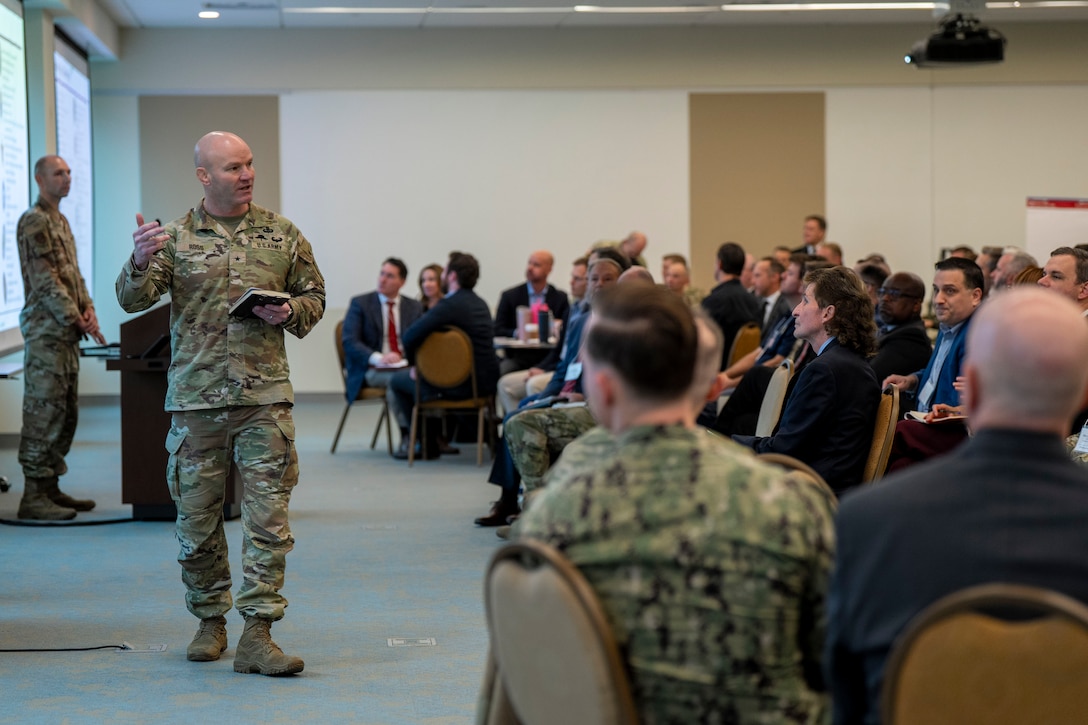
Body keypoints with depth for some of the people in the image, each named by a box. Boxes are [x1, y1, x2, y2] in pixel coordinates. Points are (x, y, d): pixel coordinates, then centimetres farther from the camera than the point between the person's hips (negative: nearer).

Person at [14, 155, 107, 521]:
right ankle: (34, 496, -8)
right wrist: (76, 319, -15)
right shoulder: (34, 221, -10)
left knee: (66, 412, 10)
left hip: (66, 331, 10)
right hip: (45, 329, -10)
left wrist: (87, 309, 3)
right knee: (44, 411, -10)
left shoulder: (61, 221, 19)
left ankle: (50, 488, 16)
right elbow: (44, 280, -16)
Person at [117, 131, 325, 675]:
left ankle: (256, 635, -2)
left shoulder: (281, 234, 8)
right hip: (196, 398, 0)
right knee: (197, 517, 7)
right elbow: (132, 301, -5)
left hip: (265, 396, 0)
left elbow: (314, 296, 17)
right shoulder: (176, 238, 4)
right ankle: (210, 621, 24)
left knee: (268, 517, -6)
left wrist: (289, 312, -5)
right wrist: (141, 261, -25)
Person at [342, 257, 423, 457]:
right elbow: (349, 341, -6)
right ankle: (407, 435, -23)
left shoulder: (414, 307, 14)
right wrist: (377, 358, -23)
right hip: (371, 370, -3)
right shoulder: (360, 303, 4)